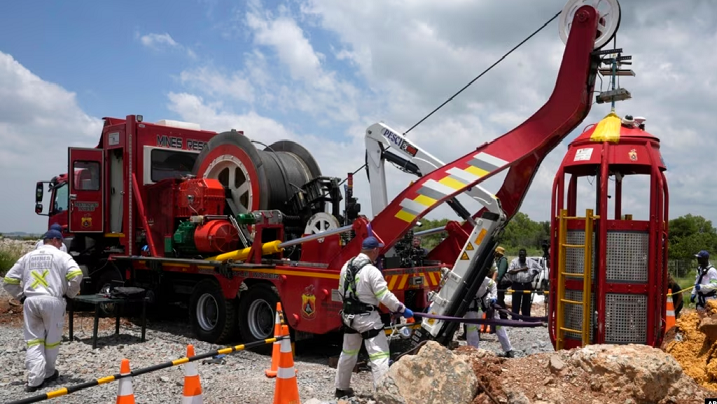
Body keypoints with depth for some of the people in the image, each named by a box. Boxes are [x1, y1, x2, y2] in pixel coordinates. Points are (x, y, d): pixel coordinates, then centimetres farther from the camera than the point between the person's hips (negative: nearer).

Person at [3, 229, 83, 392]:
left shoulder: (28, 256, 18)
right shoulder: (61, 256, 3)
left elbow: (9, 280, 16)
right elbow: (76, 274, -13)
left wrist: (21, 296, 19)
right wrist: (71, 293, 1)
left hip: (31, 300, 4)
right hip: (52, 300, -4)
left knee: (34, 340, 7)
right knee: (52, 339, 12)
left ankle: (35, 380, -2)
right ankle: (48, 373, 26)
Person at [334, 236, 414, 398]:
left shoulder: (346, 266, 5)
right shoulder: (371, 271, -20)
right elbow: (385, 296, -20)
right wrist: (402, 309, -9)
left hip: (349, 316, 8)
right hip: (367, 318, -8)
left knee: (348, 353, 21)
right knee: (379, 354, -4)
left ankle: (341, 389, 32)